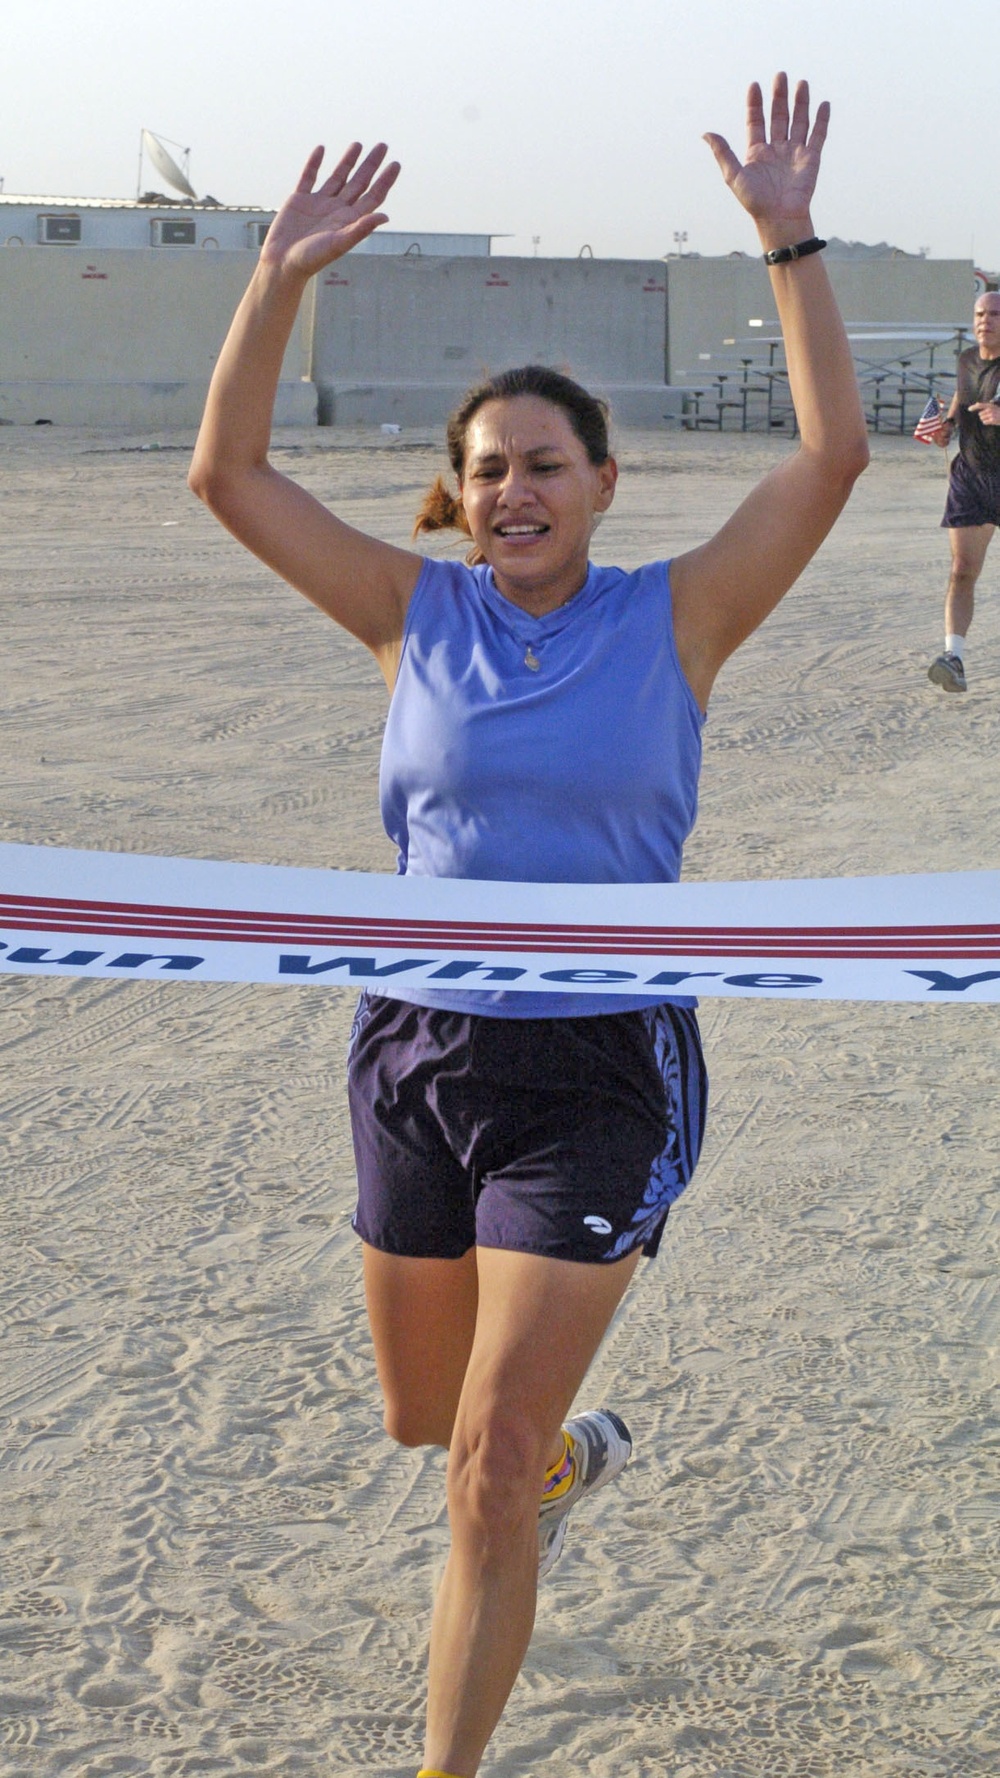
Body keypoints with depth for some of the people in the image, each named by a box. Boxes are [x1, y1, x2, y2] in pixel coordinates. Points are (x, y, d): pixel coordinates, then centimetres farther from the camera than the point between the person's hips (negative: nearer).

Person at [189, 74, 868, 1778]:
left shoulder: (674, 616, -4)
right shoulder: (416, 613, 2)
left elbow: (832, 454, -13)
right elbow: (225, 474, -3)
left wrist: (789, 239, -17)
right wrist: (283, 275, -10)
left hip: (597, 1075, -4)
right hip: (413, 1053, 4)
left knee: (487, 1472, -6)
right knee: (422, 1418, 21)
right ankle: (580, 1451, 56)